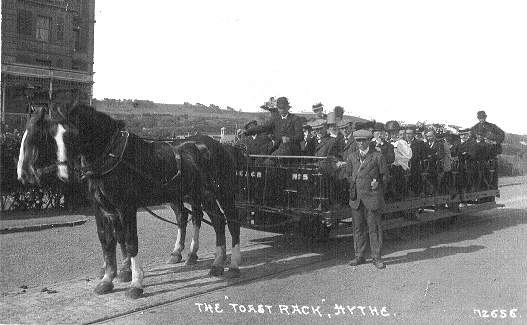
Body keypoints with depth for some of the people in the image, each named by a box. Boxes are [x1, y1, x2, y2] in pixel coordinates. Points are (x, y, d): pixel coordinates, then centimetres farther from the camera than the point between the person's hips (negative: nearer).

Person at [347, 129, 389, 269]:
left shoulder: (377, 156, 1)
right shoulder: (352, 157, 12)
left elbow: (384, 176, 8)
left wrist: (377, 184, -4)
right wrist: (351, 191, 12)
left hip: (372, 197, -3)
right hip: (356, 198, 4)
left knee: (374, 227, 0)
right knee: (358, 227, 8)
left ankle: (376, 257, 9)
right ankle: (359, 256, 19)